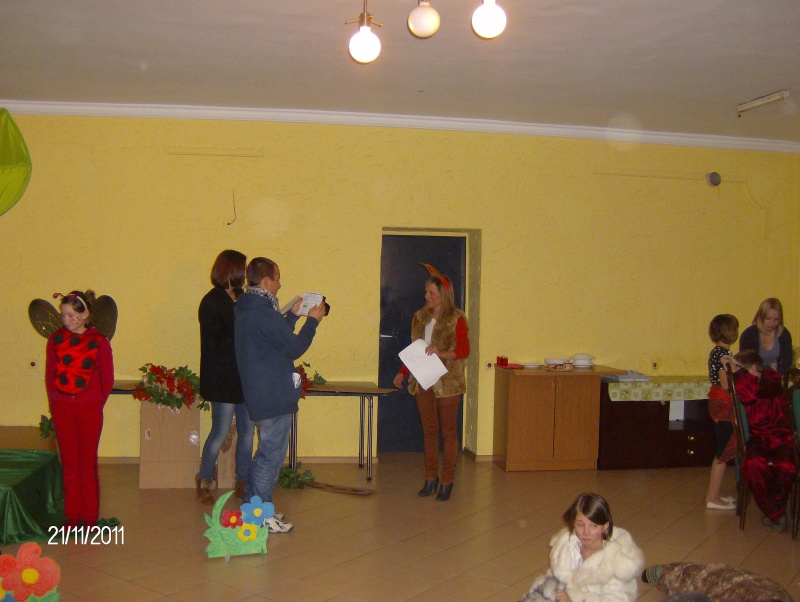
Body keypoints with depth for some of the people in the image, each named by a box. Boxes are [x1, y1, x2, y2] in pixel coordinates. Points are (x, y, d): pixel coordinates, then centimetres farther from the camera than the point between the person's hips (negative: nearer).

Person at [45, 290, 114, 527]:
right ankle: (72, 514, 20)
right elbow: (49, 375, 9)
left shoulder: (99, 341, -5)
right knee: (69, 463, 9)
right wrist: (54, 401, 3)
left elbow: (107, 379, 1)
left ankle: (90, 516, 16)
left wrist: (96, 403, 1)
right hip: (61, 409, 2)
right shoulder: (55, 339, 2)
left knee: (88, 462, 4)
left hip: (89, 410, -2)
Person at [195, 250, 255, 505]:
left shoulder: (241, 299, 11)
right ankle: (204, 482, 19)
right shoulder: (212, 302, -10)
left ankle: (243, 482, 22)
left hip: (244, 376, 7)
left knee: (247, 429, 10)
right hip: (223, 379, -7)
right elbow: (214, 343, -17)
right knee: (221, 431, 1)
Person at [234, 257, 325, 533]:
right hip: (275, 397, -10)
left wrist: (292, 314, 19)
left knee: (265, 453, 20)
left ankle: (250, 508, 29)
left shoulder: (243, 309, 10)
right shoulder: (263, 313, -21)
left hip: (258, 394, 10)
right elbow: (295, 348, -17)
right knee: (271, 456, 0)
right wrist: (312, 321, -4)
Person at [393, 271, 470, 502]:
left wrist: (442, 353, -25)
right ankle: (430, 478, 21)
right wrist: (403, 372, 7)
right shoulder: (420, 317, 11)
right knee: (429, 431, 11)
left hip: (447, 383, -5)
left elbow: (464, 350, -10)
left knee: (448, 433, 3)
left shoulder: (456, 319, -6)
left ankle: (447, 482, 10)